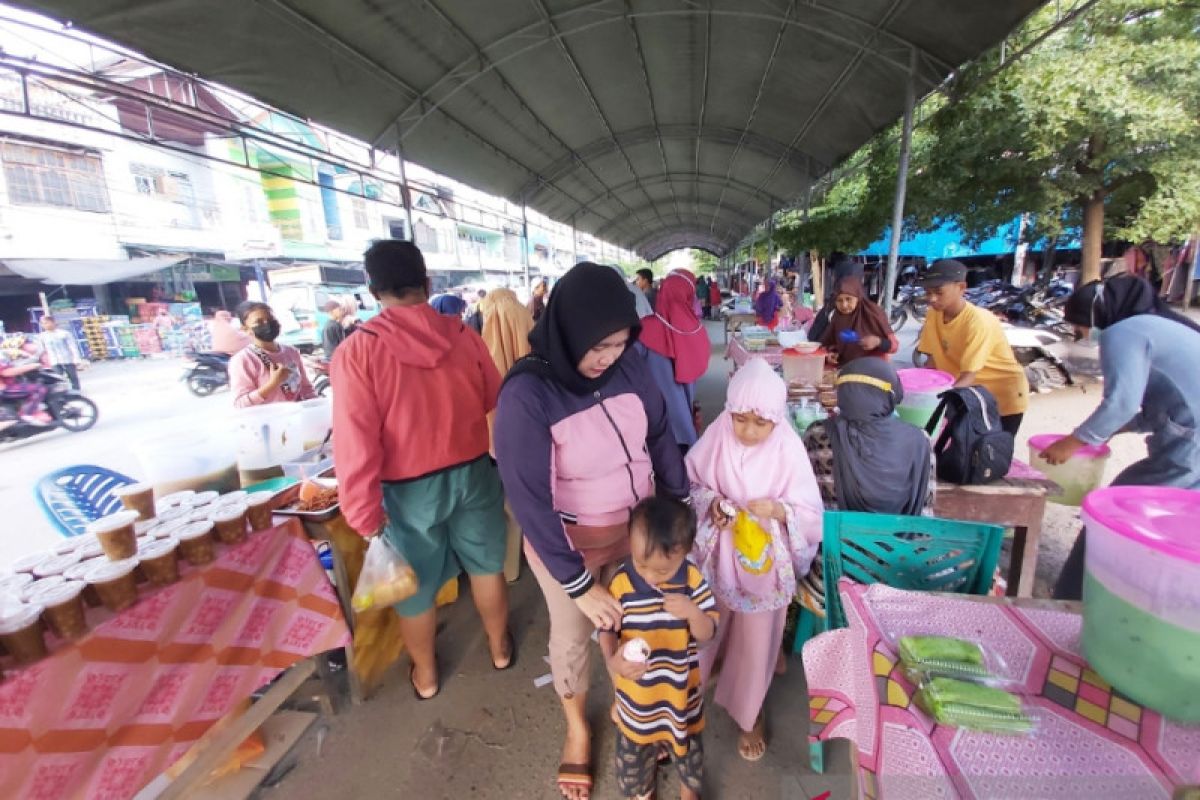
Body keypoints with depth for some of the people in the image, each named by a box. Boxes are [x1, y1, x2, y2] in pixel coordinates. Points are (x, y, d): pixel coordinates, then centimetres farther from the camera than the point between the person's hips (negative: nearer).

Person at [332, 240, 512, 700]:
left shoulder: (356, 351, -17)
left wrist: (365, 516, -8)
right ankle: (500, 646, 45)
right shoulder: (463, 335, -9)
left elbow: (356, 445, -18)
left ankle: (425, 674, 44)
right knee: (486, 565, 22)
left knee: (416, 585, 20)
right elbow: (496, 399, 4)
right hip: (473, 472, 2)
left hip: (409, 488, -2)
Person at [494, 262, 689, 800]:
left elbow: (661, 438, 0)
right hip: (567, 540, -3)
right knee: (572, 638, 20)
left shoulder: (629, 369, -13)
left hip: (638, 527, 4)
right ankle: (576, 729, 52)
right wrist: (579, 585, -24)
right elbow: (528, 499, -26)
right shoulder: (527, 394, -26)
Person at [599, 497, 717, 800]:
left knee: (686, 742, 28)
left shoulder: (693, 581, -21)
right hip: (637, 692, 0)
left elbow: (707, 634, -14)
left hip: (681, 688, 1)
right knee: (635, 749, 25)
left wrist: (693, 613, -35)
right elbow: (607, 632, -13)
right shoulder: (621, 584, -24)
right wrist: (613, 661, -32)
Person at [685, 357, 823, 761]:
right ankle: (696, 679, 57)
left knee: (756, 639, 17)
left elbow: (811, 515, -14)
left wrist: (777, 510, -32)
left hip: (763, 560, -1)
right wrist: (709, 502, -22)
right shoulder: (717, 436, -18)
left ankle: (749, 712, 46)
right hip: (718, 552, 2)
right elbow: (688, 481, -4)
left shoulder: (789, 450, -21)